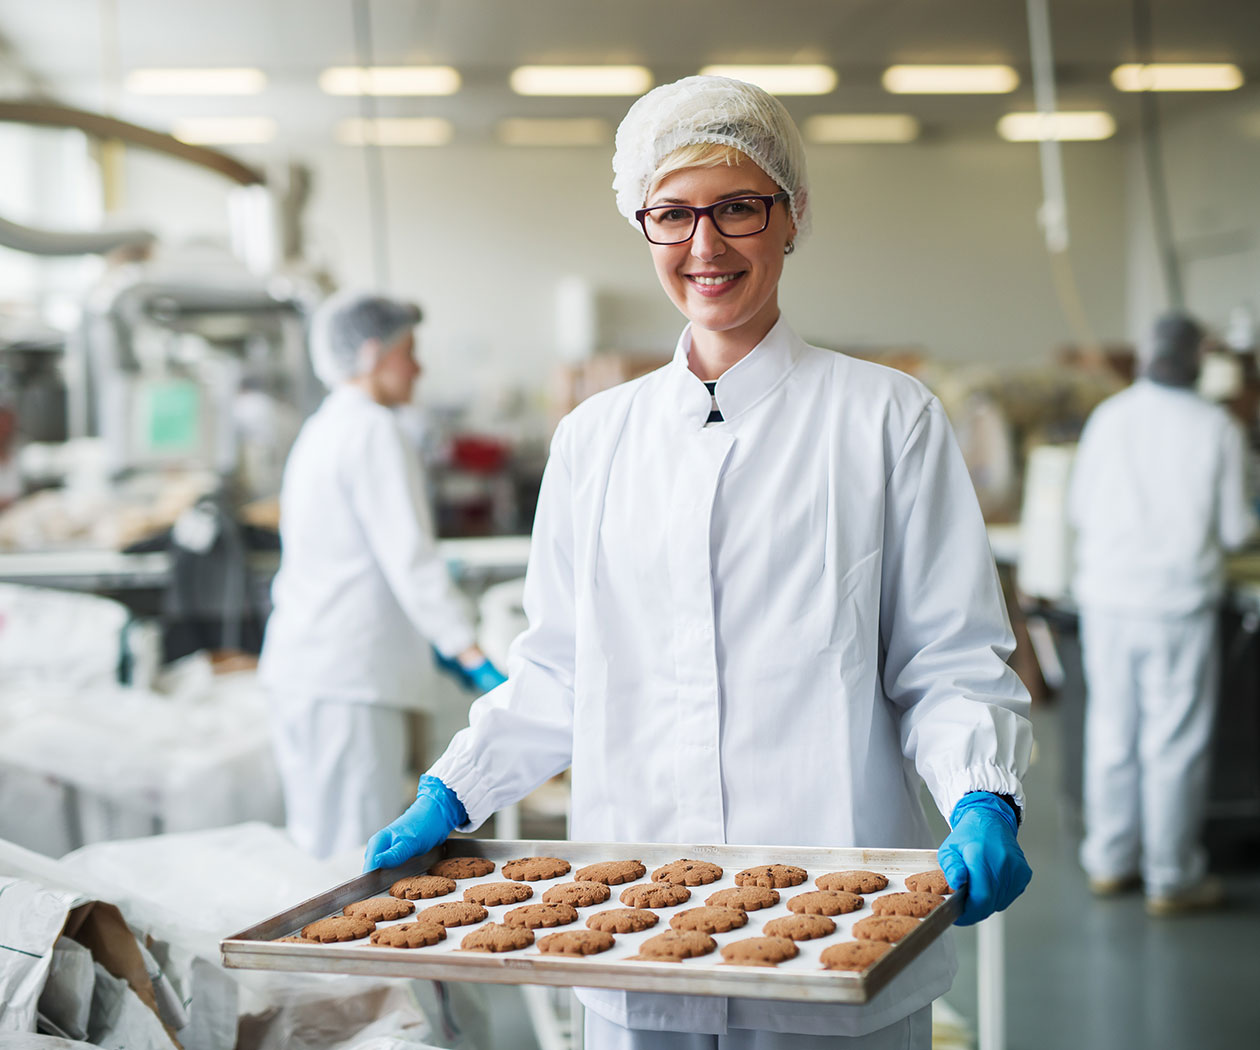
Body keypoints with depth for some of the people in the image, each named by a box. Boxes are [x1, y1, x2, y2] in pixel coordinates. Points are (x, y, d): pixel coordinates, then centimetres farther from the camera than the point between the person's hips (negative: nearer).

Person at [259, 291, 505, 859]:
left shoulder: (322, 428, 19)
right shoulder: (371, 429, -10)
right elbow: (407, 555, -18)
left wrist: (439, 643, 31)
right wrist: (472, 658, -19)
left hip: (303, 668, 10)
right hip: (345, 681, -10)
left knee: (317, 850, 12)